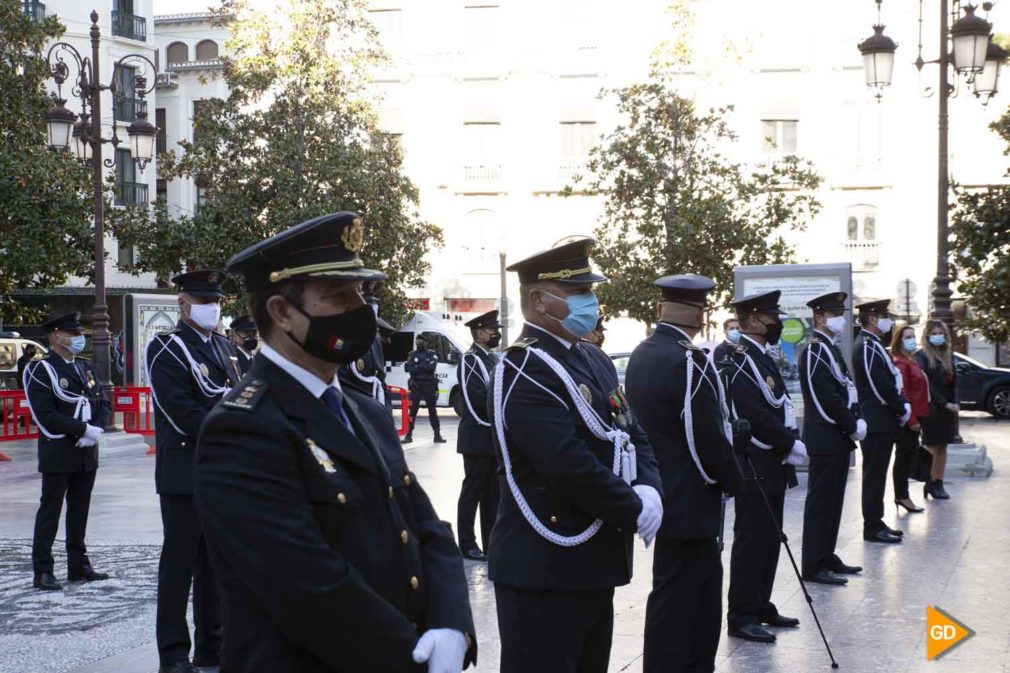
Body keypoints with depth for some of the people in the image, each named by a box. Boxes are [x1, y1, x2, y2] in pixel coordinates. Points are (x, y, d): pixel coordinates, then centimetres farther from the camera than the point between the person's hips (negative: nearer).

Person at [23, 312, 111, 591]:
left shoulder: (85, 367, 13)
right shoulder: (40, 370, -8)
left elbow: (104, 404, 12)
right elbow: (46, 417, -16)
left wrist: (98, 429, -7)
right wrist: (84, 429, -18)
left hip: (86, 452, 6)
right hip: (58, 454, -6)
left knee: (80, 511, 12)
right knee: (50, 512, -2)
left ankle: (78, 566, 20)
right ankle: (42, 572, 1)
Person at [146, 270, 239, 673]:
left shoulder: (223, 346, 14)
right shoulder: (166, 349, -8)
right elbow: (183, 413, -16)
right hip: (185, 472, -7)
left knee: (215, 562, 12)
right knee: (179, 563, 0)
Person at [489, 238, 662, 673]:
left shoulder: (594, 361, 13)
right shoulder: (524, 371, -18)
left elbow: (631, 435, 13)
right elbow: (568, 465, -25)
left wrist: (649, 490, -7)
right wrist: (635, 510, -14)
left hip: (593, 562, 10)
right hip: (544, 567, -10)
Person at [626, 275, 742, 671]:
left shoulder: (641, 355, 7)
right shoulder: (688, 361, -21)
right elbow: (707, 436, -20)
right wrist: (732, 481, -4)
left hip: (661, 490, 9)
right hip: (687, 500, -9)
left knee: (702, 587, 19)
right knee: (677, 597, -1)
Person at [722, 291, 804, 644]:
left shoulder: (762, 357, 15)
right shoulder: (740, 360, -16)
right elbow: (755, 416, -23)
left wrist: (791, 443, 3)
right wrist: (791, 444, -15)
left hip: (771, 466, 10)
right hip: (754, 467, -10)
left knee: (769, 539, 14)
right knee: (751, 541, -4)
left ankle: (761, 607, 24)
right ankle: (741, 617, 2)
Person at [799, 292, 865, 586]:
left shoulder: (831, 350, 17)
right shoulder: (814, 351, -14)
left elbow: (847, 390, 17)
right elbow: (827, 397, -20)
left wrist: (857, 420, 2)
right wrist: (853, 426, -13)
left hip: (839, 438, 10)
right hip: (825, 438, -10)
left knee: (832, 501, 14)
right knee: (820, 502, -6)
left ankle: (827, 557, 22)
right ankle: (814, 566, -2)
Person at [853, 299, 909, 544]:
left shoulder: (873, 345, 16)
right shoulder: (867, 347, -16)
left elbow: (890, 380, 18)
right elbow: (882, 386, -21)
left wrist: (903, 404, 4)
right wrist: (902, 410, -10)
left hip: (881, 421, 10)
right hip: (877, 422, -10)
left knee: (876, 474, 14)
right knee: (874, 474, -5)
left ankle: (875, 522, 21)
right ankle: (873, 528, 0)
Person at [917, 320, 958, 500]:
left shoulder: (948, 354, 11)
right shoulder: (922, 356, -8)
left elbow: (954, 381, 12)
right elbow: (926, 384, -13)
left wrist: (955, 403, -3)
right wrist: (944, 403, -16)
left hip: (947, 409, 6)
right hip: (930, 409, -6)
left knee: (942, 448, 7)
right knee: (932, 448, -4)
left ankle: (938, 483, 11)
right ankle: (932, 483, 3)